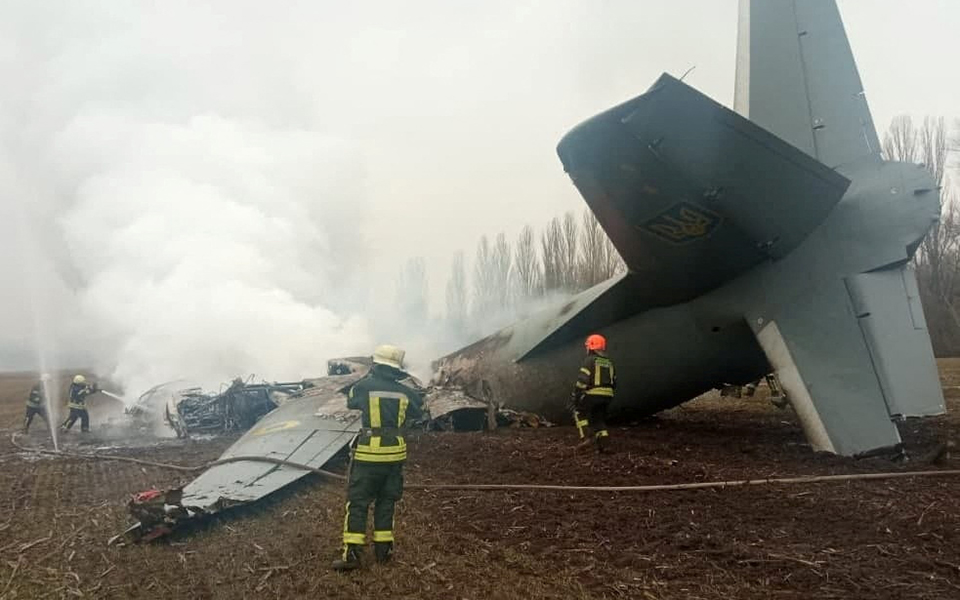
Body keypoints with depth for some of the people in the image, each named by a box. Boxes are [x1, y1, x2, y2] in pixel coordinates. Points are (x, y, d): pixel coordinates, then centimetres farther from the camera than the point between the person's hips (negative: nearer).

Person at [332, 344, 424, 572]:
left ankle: (352, 553, 0)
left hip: (368, 452, -3)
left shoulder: (364, 386, -8)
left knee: (357, 502, 3)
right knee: (386, 502, 15)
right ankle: (384, 550, 19)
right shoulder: (405, 392, 0)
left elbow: (350, 402, 14)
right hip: (394, 452, 3)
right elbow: (418, 413, 18)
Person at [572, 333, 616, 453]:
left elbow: (582, 380, -15)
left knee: (580, 412, 13)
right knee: (599, 419, 17)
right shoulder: (609, 363, 16)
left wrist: (576, 395, -9)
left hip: (592, 394, -6)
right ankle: (603, 444, 6)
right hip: (607, 396, 6)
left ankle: (585, 438, -2)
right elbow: (613, 383, 18)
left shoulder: (589, 360, -7)